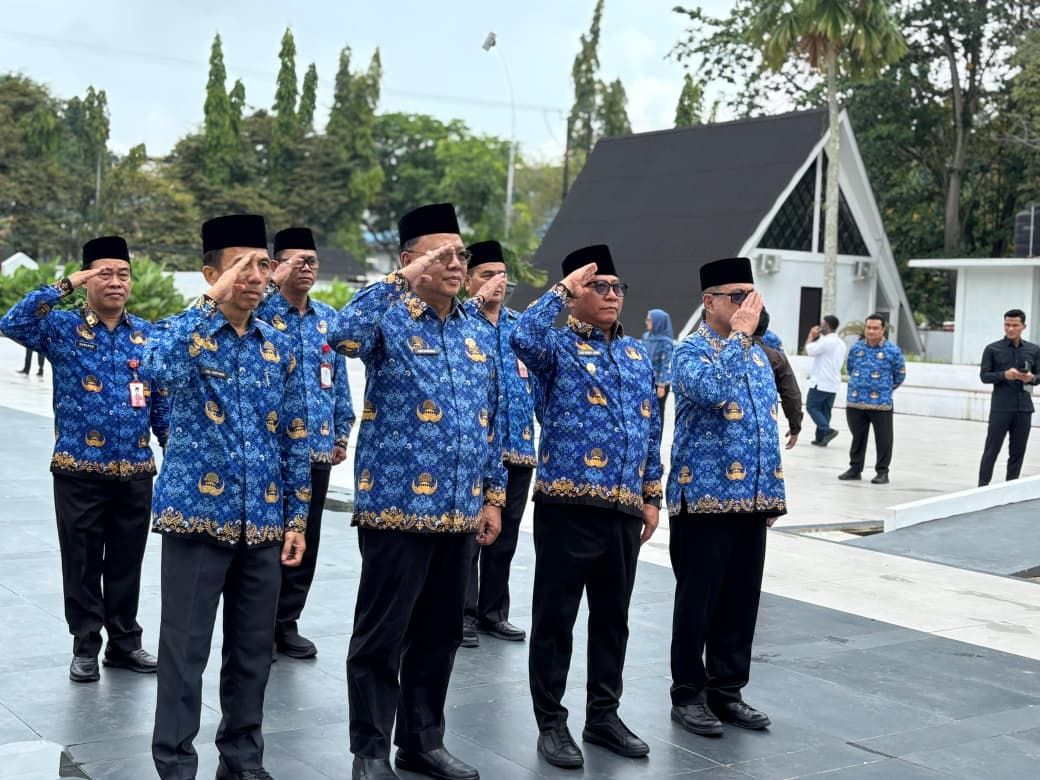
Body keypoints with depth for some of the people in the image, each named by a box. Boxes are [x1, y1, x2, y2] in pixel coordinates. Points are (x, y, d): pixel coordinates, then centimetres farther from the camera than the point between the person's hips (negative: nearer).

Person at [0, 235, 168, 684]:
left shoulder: (148, 335, 8)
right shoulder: (63, 327, -1)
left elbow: (162, 400, 12)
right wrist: (66, 285, -20)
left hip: (136, 472, 3)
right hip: (79, 471, -2)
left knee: (127, 562, 12)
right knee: (82, 563, 6)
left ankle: (125, 642, 24)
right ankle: (86, 647, 18)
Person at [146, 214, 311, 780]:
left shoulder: (279, 347, 9)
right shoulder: (184, 331, -4)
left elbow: (295, 439, 12)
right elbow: (157, 366, -30)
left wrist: (297, 518, 8)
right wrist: (212, 301, -27)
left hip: (263, 521, 4)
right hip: (197, 514, -4)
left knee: (253, 651, 12)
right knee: (185, 650, 2)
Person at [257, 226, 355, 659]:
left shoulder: (329, 317, 11)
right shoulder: (262, 312, -3)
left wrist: (342, 433, 14)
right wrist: (274, 283, -24)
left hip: (316, 447, 5)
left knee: (305, 541, 10)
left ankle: (286, 624, 21)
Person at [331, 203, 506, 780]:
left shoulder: (475, 333, 13)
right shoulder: (388, 320, -6)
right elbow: (341, 335, -30)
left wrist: (493, 494, 12)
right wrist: (401, 281, -24)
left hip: (459, 512, 6)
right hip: (397, 505, -6)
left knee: (440, 634, 15)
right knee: (381, 636, 2)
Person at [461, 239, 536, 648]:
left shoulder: (520, 323, 14)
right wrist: (479, 300, -25)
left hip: (519, 446, 5)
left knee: (505, 537, 12)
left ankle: (493, 613, 23)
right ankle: (464, 615, 9)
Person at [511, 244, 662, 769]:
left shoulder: (637, 355, 15)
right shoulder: (557, 346, -3)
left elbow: (651, 429, 18)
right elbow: (523, 336, -29)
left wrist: (651, 495, 14)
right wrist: (562, 290, -17)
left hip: (624, 509, 6)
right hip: (568, 505, -6)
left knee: (612, 616, 14)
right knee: (555, 617, 3)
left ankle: (604, 715, 27)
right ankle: (551, 723, 14)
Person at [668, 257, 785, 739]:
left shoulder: (756, 354, 14)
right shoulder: (691, 351, -9)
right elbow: (712, 391, -32)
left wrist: (773, 492, 16)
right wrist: (739, 335, -21)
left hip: (751, 500, 7)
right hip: (705, 498, -7)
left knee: (742, 600, 12)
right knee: (698, 601, 3)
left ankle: (727, 690, 24)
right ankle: (688, 694, 15)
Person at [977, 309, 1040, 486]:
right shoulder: (992, 349, 1)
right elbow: (984, 375, -1)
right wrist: (1004, 375, -18)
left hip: (1024, 408, 3)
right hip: (1001, 408, -3)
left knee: (1018, 452, 6)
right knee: (992, 450, -1)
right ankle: (982, 486, 4)